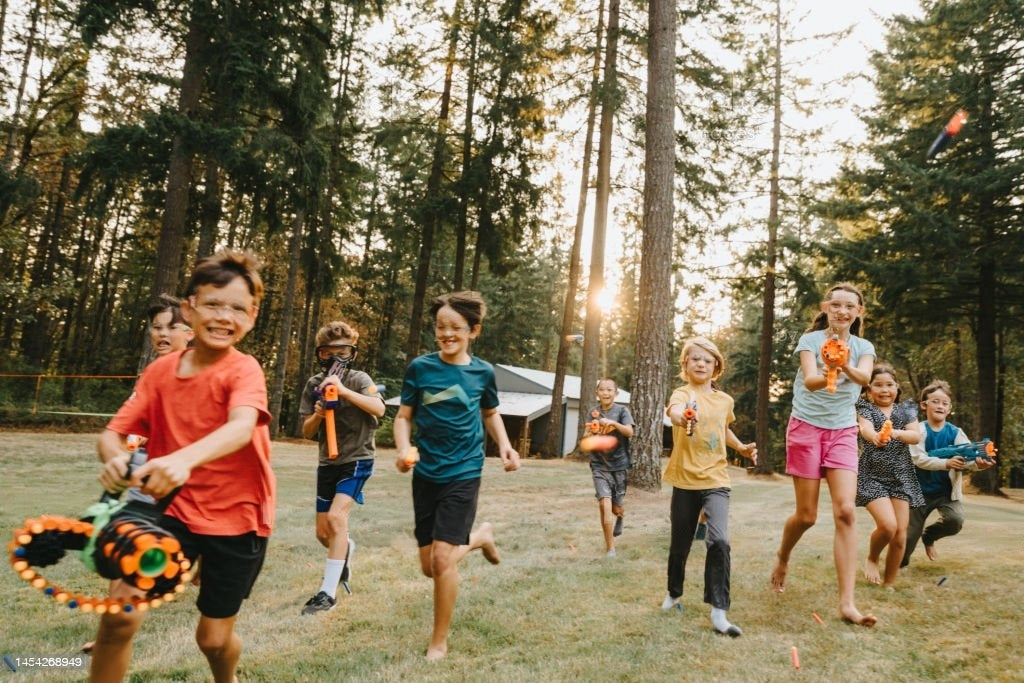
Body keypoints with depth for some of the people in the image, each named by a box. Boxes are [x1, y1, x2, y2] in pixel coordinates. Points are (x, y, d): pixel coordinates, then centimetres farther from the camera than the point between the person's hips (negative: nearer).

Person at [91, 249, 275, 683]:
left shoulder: (245, 370, -17)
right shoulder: (160, 371, -2)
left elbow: (242, 427, -37)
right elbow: (113, 433, -5)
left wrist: (183, 459, -56)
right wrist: (116, 459, -30)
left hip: (237, 516, -3)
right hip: (177, 509, 3)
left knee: (213, 637, 11)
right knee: (119, 614, -14)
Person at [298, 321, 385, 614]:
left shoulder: (359, 379, -11)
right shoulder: (314, 384, 0)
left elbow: (379, 409, -30)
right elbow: (307, 432, 1)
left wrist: (343, 390, -38)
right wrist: (317, 415, -20)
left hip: (357, 460, -5)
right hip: (328, 463, 5)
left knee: (336, 516, -24)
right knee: (323, 534, 11)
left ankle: (328, 591, -14)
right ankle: (346, 548, 47)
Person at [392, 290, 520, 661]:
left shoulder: (483, 372, -1)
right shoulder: (420, 367, -4)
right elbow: (403, 416, 0)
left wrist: (505, 445, 0)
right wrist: (403, 448, -21)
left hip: (463, 474, -2)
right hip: (425, 475, 2)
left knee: (443, 558, -11)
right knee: (429, 566, 8)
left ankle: (439, 640, 12)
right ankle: (480, 536, 39)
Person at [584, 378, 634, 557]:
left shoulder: (622, 410, -2)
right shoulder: (593, 412, 5)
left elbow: (629, 432, -15)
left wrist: (613, 423, -31)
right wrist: (592, 433, -14)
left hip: (619, 464, -1)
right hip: (599, 465, 1)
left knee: (617, 507, 10)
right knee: (605, 505, -12)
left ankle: (619, 516, 49)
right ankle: (610, 548, 0)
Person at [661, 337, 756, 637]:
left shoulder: (725, 400, 6)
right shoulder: (682, 393, -9)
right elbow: (674, 410, -35)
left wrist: (741, 447, 8)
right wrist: (682, 417, -58)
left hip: (715, 480, 2)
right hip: (685, 481, -2)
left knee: (719, 540, -19)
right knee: (680, 544, 12)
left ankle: (718, 612, -10)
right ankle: (674, 593, 39)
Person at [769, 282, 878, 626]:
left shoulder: (864, 347, 3)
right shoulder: (810, 340, -4)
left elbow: (864, 378, -20)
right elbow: (809, 379, -22)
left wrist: (847, 369, -44)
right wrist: (825, 378, -46)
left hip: (843, 432, 3)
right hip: (806, 427, -2)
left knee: (846, 511, -12)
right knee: (806, 515, 2)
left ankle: (847, 603, -10)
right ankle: (782, 557, 35)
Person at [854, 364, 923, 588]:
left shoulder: (905, 410, 9)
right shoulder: (865, 408, -1)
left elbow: (916, 436, -7)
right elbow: (865, 428, -23)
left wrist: (895, 433, -29)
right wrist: (875, 436, -48)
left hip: (901, 475, 3)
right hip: (872, 474, -3)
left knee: (900, 533, 1)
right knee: (887, 525, -18)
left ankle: (889, 582, 17)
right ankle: (872, 558, 13)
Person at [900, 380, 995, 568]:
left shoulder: (956, 432, -4)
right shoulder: (919, 430, -11)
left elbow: (967, 457, -16)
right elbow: (919, 459, -22)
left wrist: (978, 463, -39)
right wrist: (946, 463, -36)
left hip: (947, 490, 2)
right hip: (920, 490, -2)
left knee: (955, 520, -24)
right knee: (909, 534, 3)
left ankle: (929, 536, 11)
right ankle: (900, 562, 34)